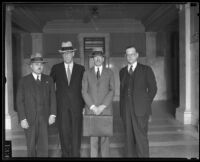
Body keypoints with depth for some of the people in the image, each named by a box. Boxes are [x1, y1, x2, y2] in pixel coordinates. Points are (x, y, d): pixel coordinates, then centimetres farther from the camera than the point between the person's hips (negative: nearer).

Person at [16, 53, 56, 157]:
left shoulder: (48, 80, 8)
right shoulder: (24, 81, 2)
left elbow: (52, 98, 4)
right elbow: (19, 101, -2)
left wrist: (53, 114, -7)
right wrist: (22, 119, -9)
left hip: (44, 118, 1)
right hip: (29, 118, -1)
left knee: (43, 146, -1)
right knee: (31, 145, 11)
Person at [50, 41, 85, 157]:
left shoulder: (81, 69, 6)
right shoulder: (56, 68, 7)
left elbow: (84, 88, 7)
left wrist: (84, 105, 1)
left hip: (77, 105, 0)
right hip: (62, 106, 0)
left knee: (76, 132, 3)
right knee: (64, 131, 3)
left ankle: (76, 154, 15)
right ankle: (66, 154, 18)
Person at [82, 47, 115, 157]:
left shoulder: (109, 73, 7)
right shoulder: (87, 73, 8)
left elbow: (112, 91, -1)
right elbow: (84, 92, 2)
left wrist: (102, 106, -11)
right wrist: (92, 107, -9)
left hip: (105, 109, 0)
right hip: (91, 110, 0)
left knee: (105, 136, 3)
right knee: (93, 136, 3)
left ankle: (105, 155, 15)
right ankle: (93, 155, 14)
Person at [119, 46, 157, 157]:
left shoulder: (146, 70, 4)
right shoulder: (122, 71, 15)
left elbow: (153, 88, 4)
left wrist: (146, 104, 2)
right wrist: (122, 107, 10)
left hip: (140, 109, -3)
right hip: (126, 110, 4)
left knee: (141, 137, -6)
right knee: (129, 137, 6)